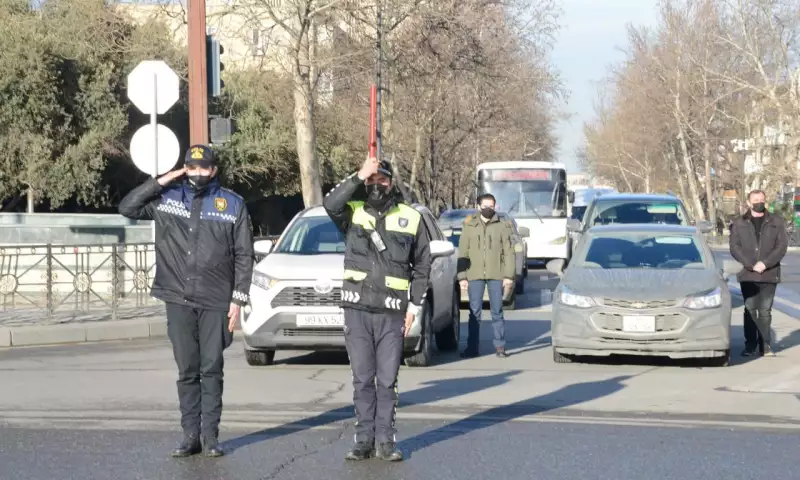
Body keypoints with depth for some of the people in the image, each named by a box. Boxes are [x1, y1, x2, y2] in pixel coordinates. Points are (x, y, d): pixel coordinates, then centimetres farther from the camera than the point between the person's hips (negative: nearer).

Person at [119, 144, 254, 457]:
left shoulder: (232, 204, 3)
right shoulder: (167, 198, 7)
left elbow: (244, 255, 3)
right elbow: (127, 207, 2)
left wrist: (238, 299, -3)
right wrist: (159, 182, -5)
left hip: (216, 302, -2)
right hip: (178, 301, 2)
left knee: (211, 370, 0)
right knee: (187, 371, 5)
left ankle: (210, 435, 5)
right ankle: (191, 435, 9)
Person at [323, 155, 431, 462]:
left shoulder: (410, 218, 7)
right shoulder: (353, 213, 6)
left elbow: (422, 265, 11)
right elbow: (330, 204, -18)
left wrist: (414, 305, 5)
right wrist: (358, 177, -21)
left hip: (392, 313, 0)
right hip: (357, 310, 0)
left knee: (387, 382, 3)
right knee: (362, 380, 5)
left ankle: (385, 441, 7)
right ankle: (364, 440, 11)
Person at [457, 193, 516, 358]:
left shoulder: (502, 227, 6)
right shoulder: (469, 227, 9)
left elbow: (509, 252, 3)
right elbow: (462, 253, 8)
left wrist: (509, 275, -4)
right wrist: (462, 276, 1)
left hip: (496, 275, -1)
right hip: (475, 275, 1)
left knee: (497, 312, 3)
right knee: (474, 312, 1)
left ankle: (500, 346, 8)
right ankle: (472, 348, 4)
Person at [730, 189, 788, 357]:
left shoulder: (776, 222, 8)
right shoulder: (739, 224, 8)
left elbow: (782, 246, 0)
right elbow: (734, 247, 0)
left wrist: (765, 263, -12)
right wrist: (751, 265, -13)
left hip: (769, 274, 0)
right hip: (747, 275, 0)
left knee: (765, 311, 1)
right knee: (750, 310, 2)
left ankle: (766, 345, 4)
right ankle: (750, 345, 5)